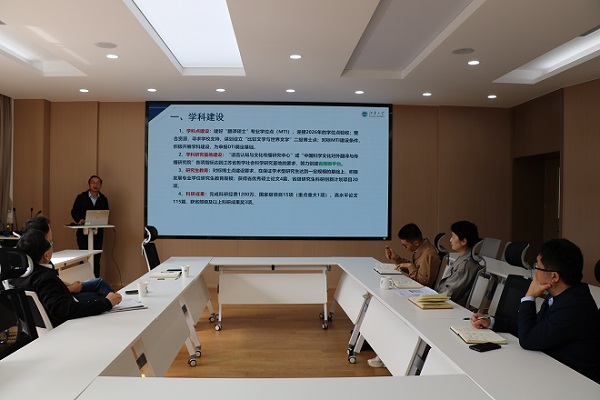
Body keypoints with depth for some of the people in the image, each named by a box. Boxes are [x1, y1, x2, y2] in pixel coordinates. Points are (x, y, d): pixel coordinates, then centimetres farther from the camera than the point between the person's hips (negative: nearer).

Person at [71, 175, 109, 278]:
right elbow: (74, 212, 5)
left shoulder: (103, 199, 8)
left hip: (98, 233, 2)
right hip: (83, 233, -2)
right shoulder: (81, 197, 2)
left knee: (96, 260, 3)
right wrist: (79, 219, -14)